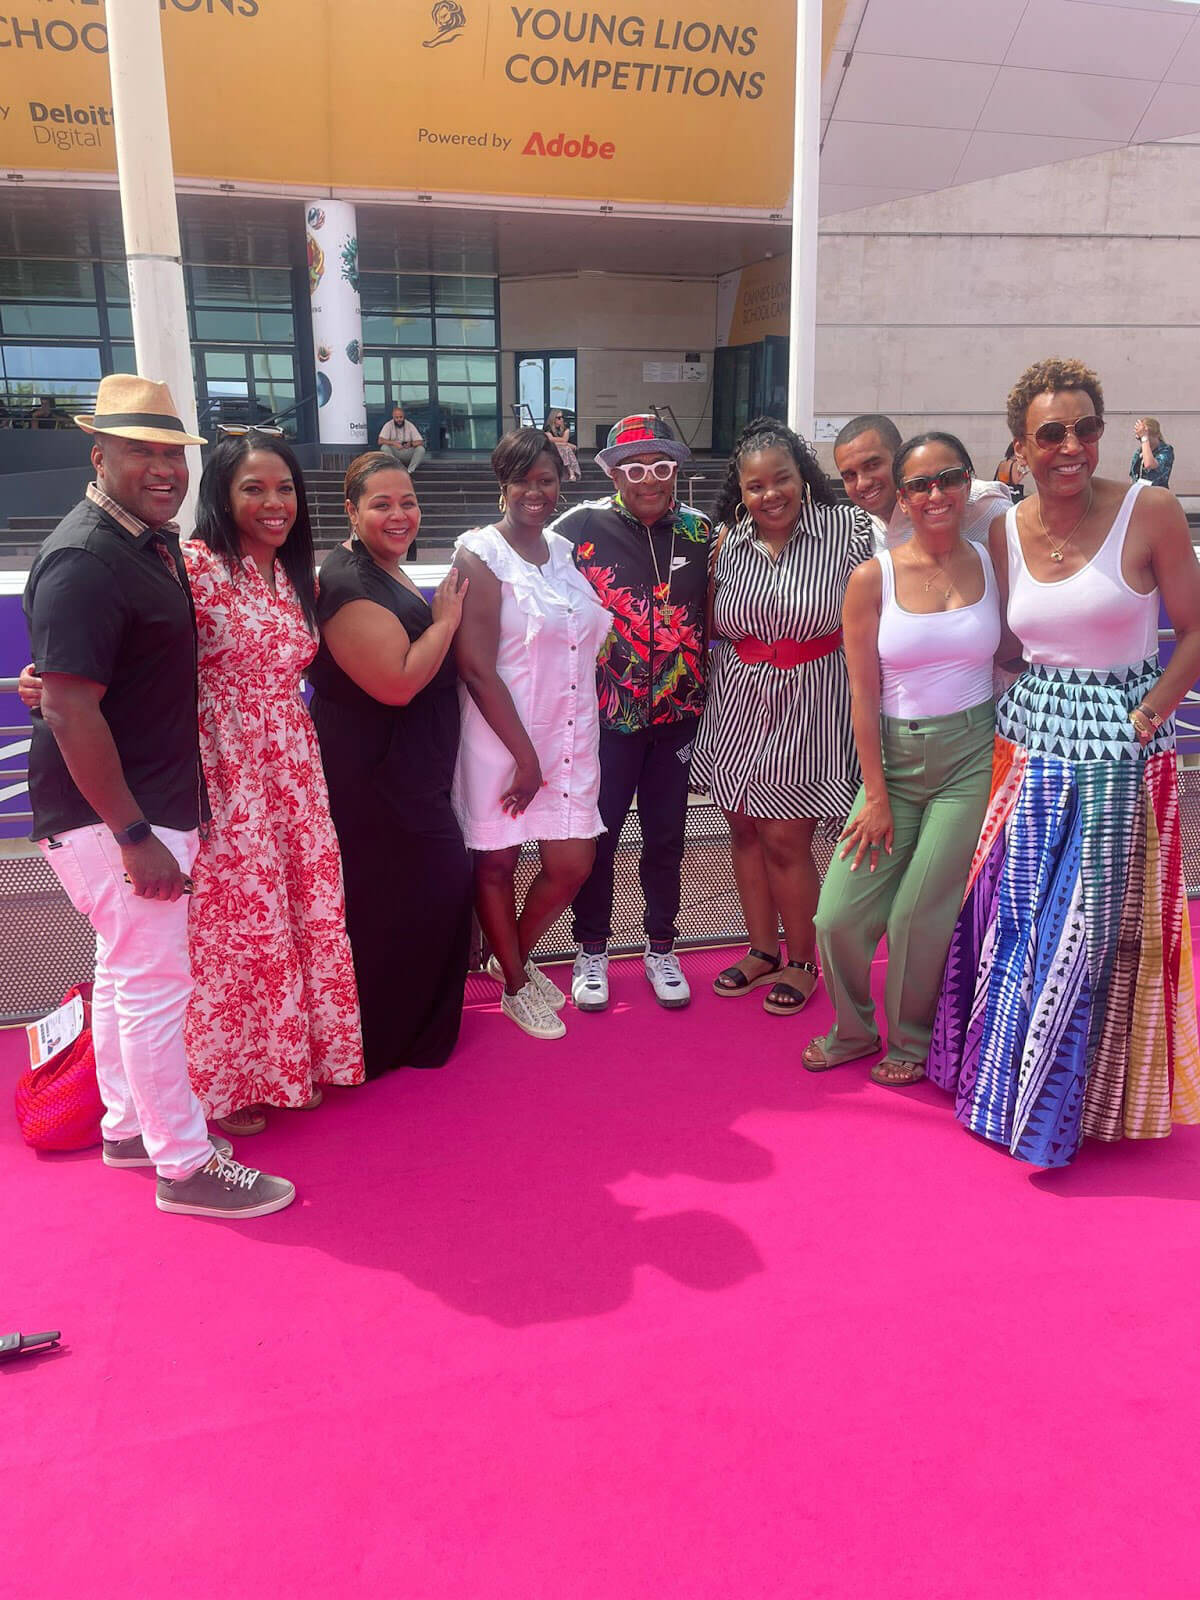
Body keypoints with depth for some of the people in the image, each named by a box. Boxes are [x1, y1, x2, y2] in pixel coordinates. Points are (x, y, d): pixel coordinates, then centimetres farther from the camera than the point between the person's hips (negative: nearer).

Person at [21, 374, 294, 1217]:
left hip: (153, 801, 10)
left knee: (128, 970, 19)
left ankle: (131, 1126, 35)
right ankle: (185, 1165, 12)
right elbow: (71, 711, -23)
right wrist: (135, 835, -23)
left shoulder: (154, 541, 11)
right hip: (109, 814, -10)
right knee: (157, 981, -2)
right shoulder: (84, 561, -19)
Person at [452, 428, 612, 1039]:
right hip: (501, 738, -5)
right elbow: (476, 667, -16)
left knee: (572, 863, 6)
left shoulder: (566, 552, 10)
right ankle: (514, 986, 29)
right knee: (496, 863, 8)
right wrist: (526, 755, -15)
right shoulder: (481, 554, -10)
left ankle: (516, 956, 33)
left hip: (570, 737, 6)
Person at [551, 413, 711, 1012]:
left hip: (677, 713, 3)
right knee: (597, 836, 7)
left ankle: (661, 947, 31)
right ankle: (591, 950, 26)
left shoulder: (698, 532, 2)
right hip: (606, 713, -2)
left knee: (666, 835, 13)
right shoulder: (582, 526, -8)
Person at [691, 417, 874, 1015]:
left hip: (808, 706, -4)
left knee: (785, 840, -1)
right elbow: (714, 626, 11)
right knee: (744, 830, 12)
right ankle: (763, 951, 31)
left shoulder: (848, 528, -8)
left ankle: (803, 962, 21)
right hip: (737, 702, 5)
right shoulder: (727, 541, 4)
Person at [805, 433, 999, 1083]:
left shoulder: (992, 565, 1)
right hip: (894, 755, 0)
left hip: (972, 756, 0)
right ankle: (853, 1029, 27)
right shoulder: (873, 578, -4)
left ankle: (912, 1041, 28)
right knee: (839, 916, -2)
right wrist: (877, 796, -4)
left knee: (921, 917, 1)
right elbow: (862, 693, -4)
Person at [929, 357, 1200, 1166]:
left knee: (1098, 932, 4)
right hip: (1033, 739, 4)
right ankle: (1008, 1083, 34)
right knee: (1013, 918, 11)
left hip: (1121, 748, -4)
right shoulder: (1007, 530, 4)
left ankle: (1084, 1100, 27)